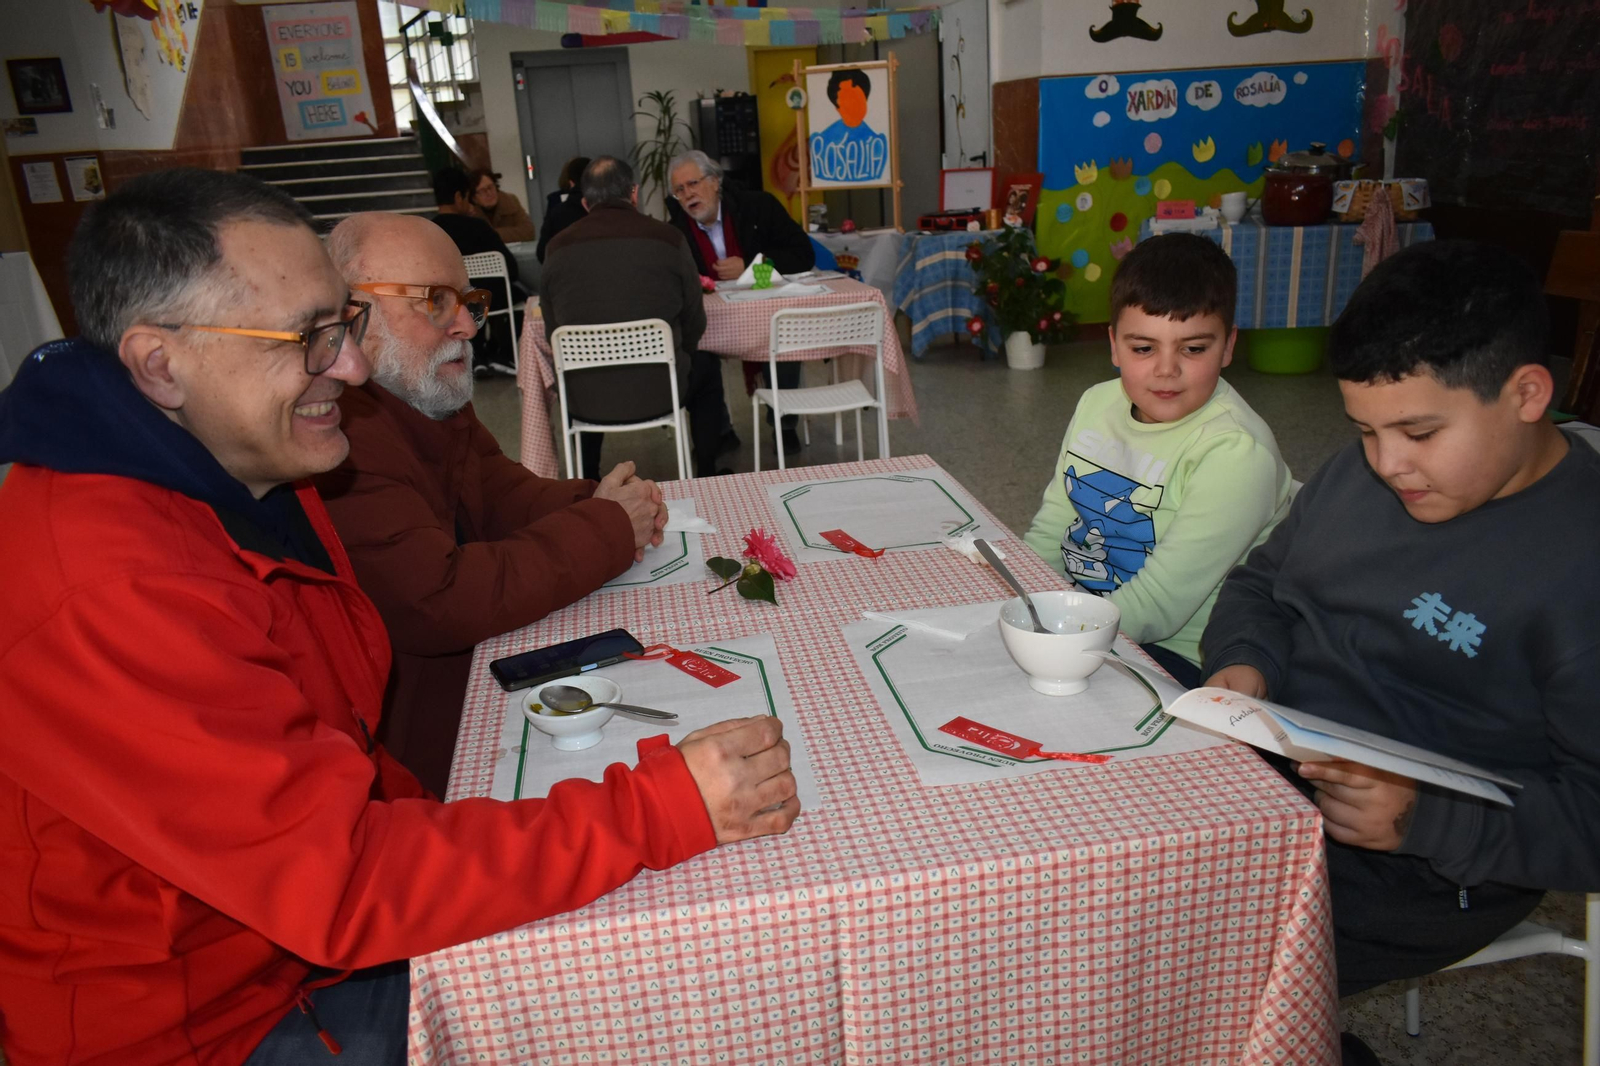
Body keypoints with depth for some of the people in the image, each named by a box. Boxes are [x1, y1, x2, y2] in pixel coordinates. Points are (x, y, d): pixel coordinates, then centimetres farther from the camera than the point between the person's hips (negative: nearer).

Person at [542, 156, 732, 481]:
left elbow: (552, 333, 7)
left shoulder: (558, 247, -2)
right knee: (706, 367, 29)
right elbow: (694, 324, 2)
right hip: (658, 390, -2)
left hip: (584, 399, 2)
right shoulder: (667, 238, -6)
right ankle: (707, 478, 33)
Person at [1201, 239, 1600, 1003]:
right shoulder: (1360, 471, 5)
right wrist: (1243, 663, -6)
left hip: (1418, 873, -7)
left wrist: (1424, 822, -29)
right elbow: (1259, 584, 15)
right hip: (1255, 761, 8)